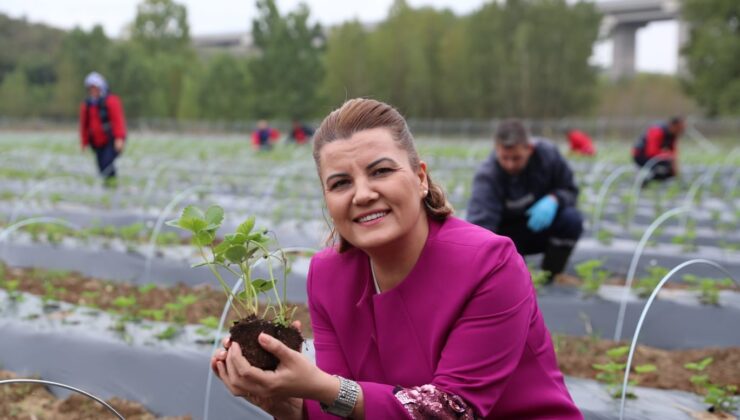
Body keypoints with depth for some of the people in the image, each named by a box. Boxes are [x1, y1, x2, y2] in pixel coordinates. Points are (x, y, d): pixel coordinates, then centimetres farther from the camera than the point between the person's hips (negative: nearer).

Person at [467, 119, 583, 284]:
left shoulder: (547, 153, -20)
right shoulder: (487, 176, -29)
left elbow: (570, 190, -6)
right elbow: (479, 221, -41)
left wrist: (554, 199, -31)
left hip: (541, 224, 2)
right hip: (509, 233, -2)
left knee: (571, 218, -28)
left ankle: (549, 277, -7)